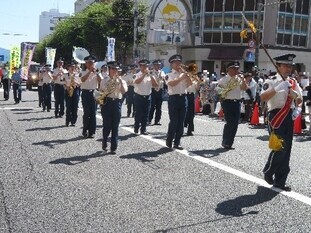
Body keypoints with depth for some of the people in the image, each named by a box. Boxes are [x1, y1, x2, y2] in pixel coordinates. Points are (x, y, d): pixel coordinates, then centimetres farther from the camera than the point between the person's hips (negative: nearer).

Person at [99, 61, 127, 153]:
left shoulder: (121, 80, 9)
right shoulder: (104, 80, 8)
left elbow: (124, 91, -7)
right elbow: (101, 92, 11)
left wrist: (120, 80, -10)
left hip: (117, 103, 1)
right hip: (107, 102, -1)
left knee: (115, 126, 1)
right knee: (107, 125, 0)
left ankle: (114, 147, 8)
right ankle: (104, 143, 26)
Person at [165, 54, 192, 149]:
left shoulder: (183, 74, 14)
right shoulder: (169, 75, 2)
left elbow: (190, 83, 1)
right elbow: (171, 83, -18)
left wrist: (184, 73, -4)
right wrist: (181, 77, -17)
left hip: (183, 98, 4)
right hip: (173, 98, -4)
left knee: (181, 122, 4)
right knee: (174, 122, -6)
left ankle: (177, 142, 12)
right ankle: (169, 141, 10)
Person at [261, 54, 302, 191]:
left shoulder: (293, 83, 13)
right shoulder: (271, 81, -7)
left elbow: (299, 99, 22)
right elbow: (263, 97, -21)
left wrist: (298, 109, 2)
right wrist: (277, 88, -30)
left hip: (289, 117, 7)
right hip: (276, 117, -7)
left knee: (287, 149, 8)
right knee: (279, 147, -11)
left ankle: (280, 181, 19)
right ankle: (268, 172, 16)